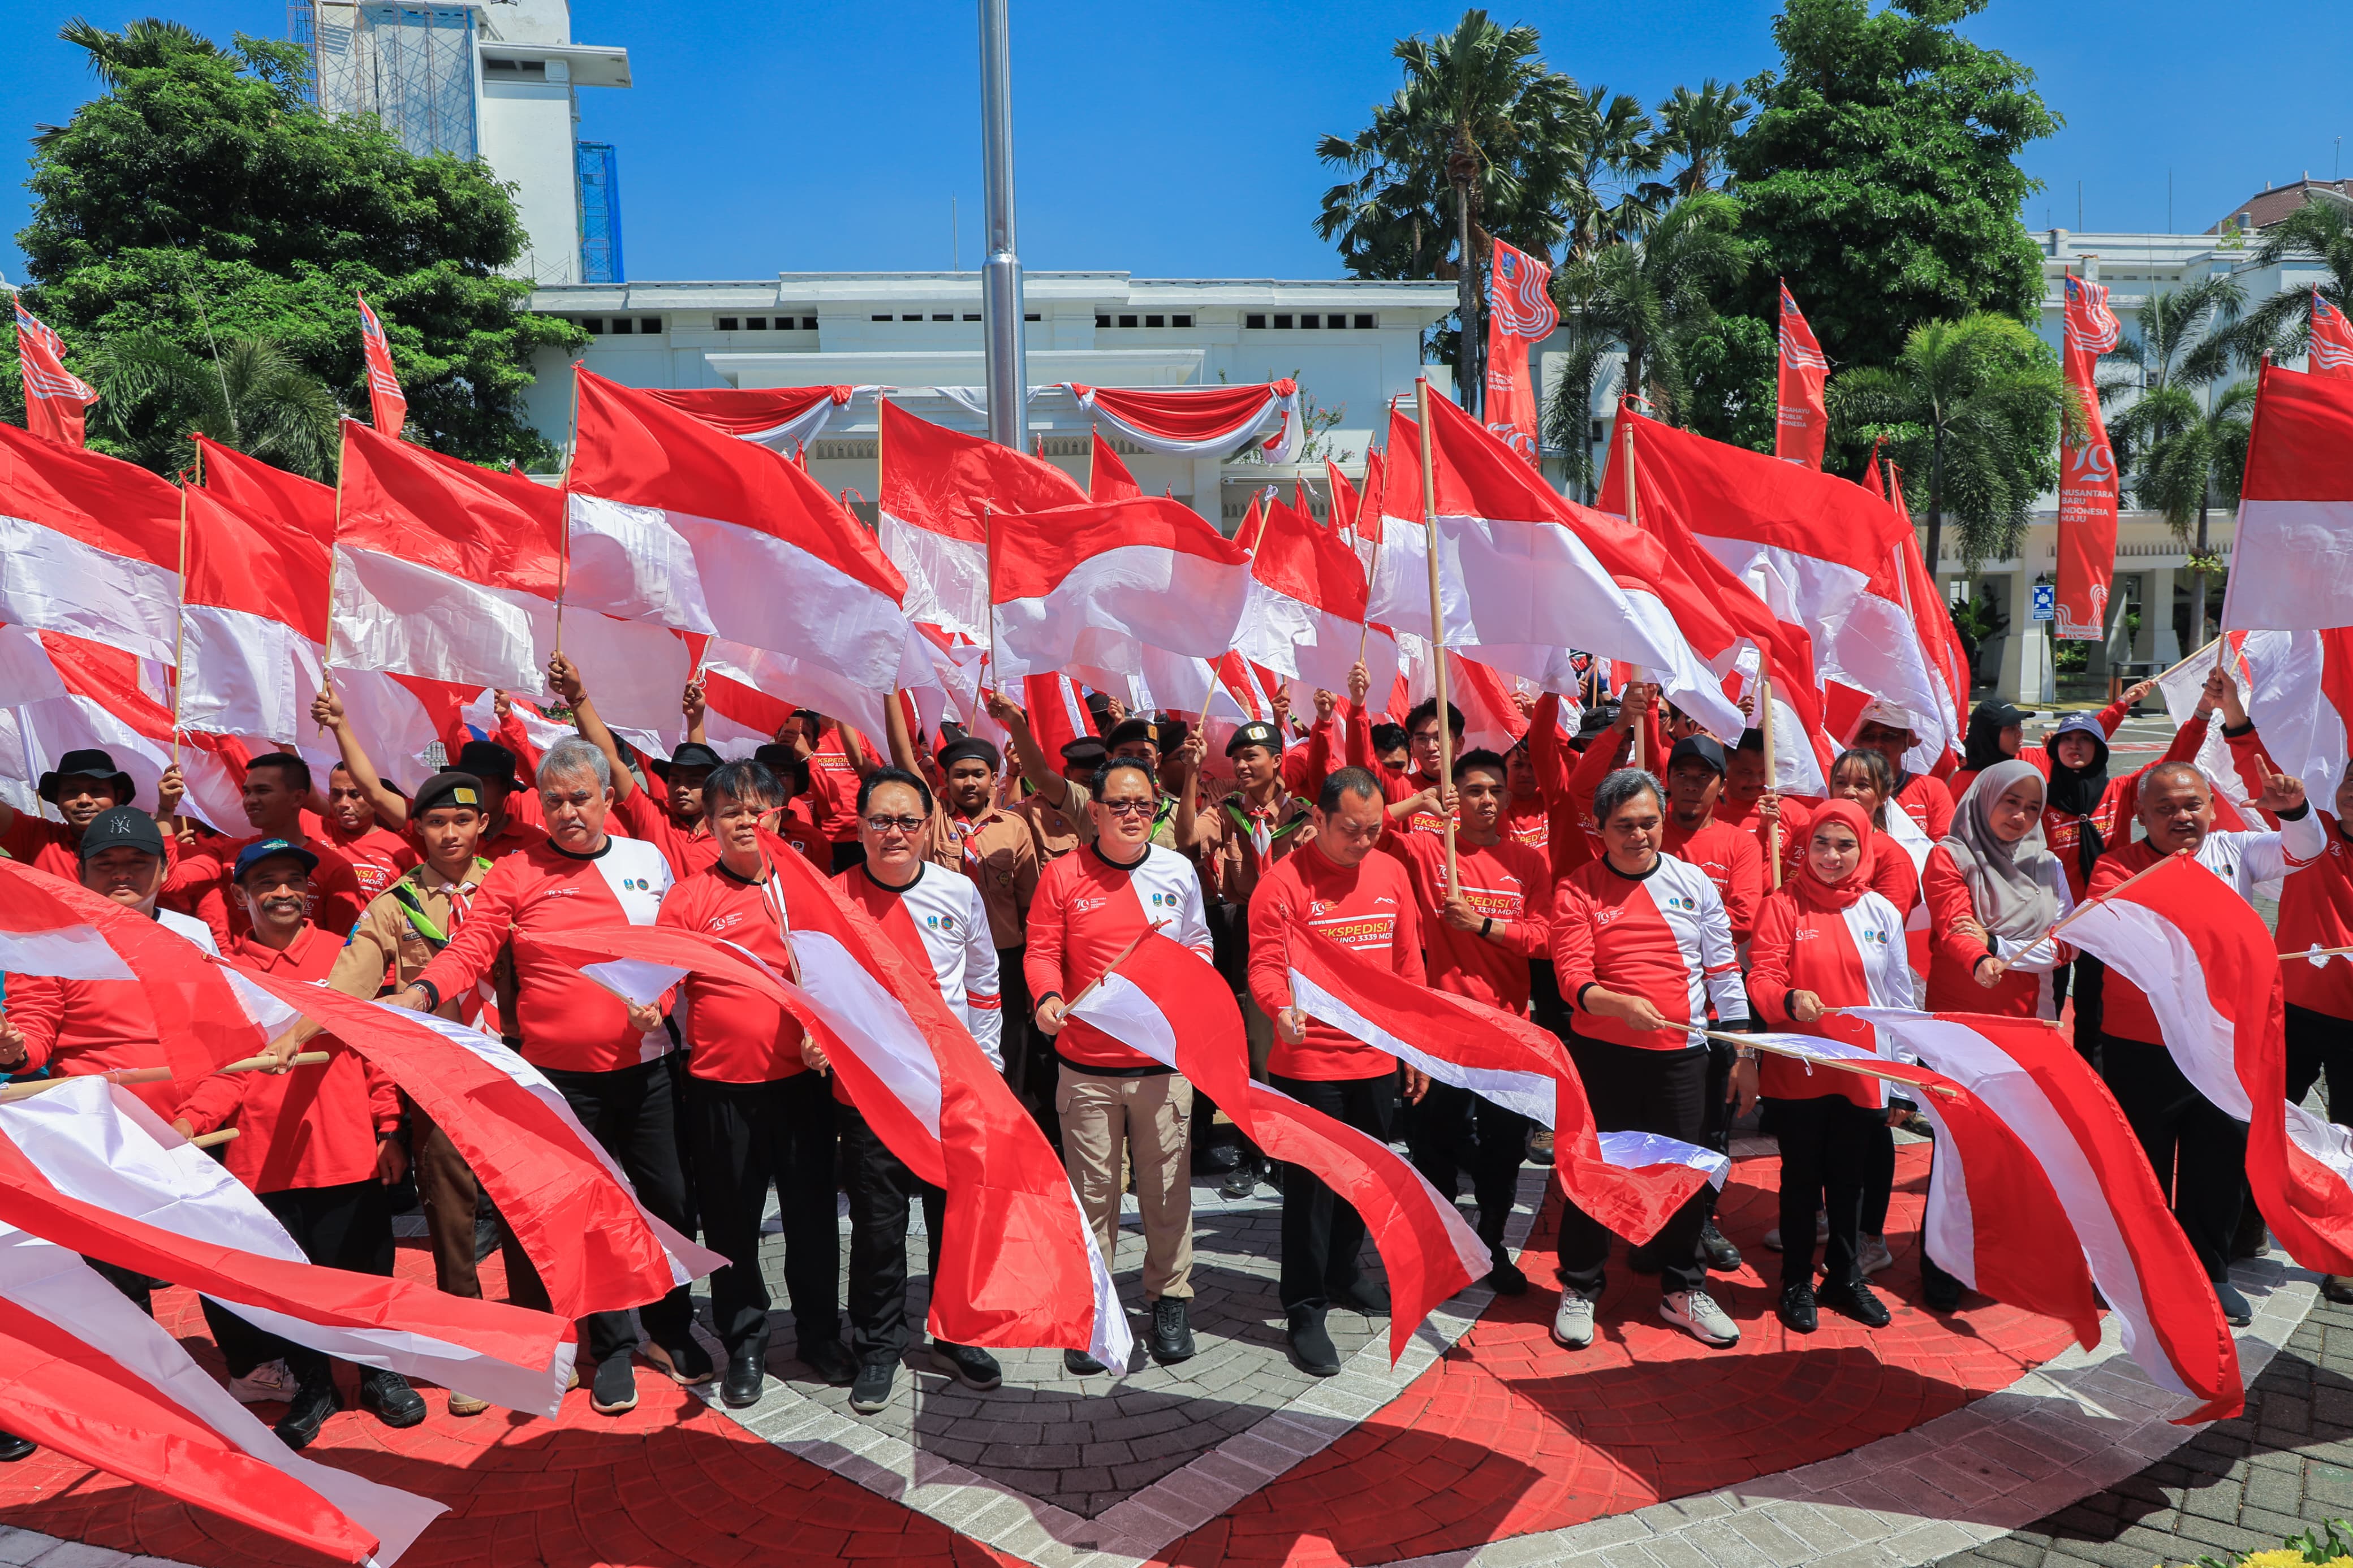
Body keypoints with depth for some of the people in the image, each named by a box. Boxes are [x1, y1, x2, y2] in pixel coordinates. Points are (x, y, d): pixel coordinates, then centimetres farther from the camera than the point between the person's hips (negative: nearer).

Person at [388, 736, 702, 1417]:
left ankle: (670, 1329, 30)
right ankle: (611, 1347, 24)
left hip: (644, 1064, 2)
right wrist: (419, 992, -28)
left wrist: (658, 994, -8)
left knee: (669, 1199, 9)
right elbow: (471, 949, -11)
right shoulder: (515, 873, -3)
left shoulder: (649, 861, 5)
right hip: (560, 1073, -2)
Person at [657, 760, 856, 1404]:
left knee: (812, 1212, 10)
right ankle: (744, 1344, 27)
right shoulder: (689, 896, -1)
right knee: (731, 1220, 9)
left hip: (802, 1078, 1)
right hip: (722, 1086, -1)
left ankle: (821, 1333, 29)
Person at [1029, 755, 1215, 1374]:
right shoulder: (1062, 876, -2)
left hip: (1163, 1061, 1)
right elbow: (1042, 950, 1)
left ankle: (1170, 1298, 26)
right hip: (1086, 1066, -1)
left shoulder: (1179, 872, 4)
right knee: (1092, 1190, 7)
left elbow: (1198, 947, 14)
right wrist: (1047, 996, -18)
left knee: (1166, 1187, 8)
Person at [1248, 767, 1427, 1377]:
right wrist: (1281, 1008, -37)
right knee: (1311, 1184, 2)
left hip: (1376, 1059, 6)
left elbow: (1408, 962, 10)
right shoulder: (1285, 881, -12)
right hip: (1309, 1060, -6)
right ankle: (1305, 1310, 14)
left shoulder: (1391, 873, 4)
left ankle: (1342, 1275, 40)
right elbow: (1265, 962, -16)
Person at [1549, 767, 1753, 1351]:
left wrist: (1743, 1053, 6)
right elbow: (1573, 978, -12)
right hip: (1602, 1052, -2)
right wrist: (1620, 1005, -32)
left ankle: (1683, 1289, 28)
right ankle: (1580, 1288, 23)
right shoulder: (1577, 889, -4)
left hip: (1681, 1052, 2)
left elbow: (1724, 973, 8)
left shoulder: (1695, 883, 4)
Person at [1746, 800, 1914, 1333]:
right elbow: (1762, 978, -10)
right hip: (1797, 1069, -2)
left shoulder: (1882, 913, 4)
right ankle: (1797, 1284, 24)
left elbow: (1901, 999, 9)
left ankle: (1845, 1279, 30)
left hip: (1861, 1070, 2)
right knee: (1801, 1178, 8)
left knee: (1849, 1179, 14)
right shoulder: (1784, 904, -5)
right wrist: (1790, 1000, -33)